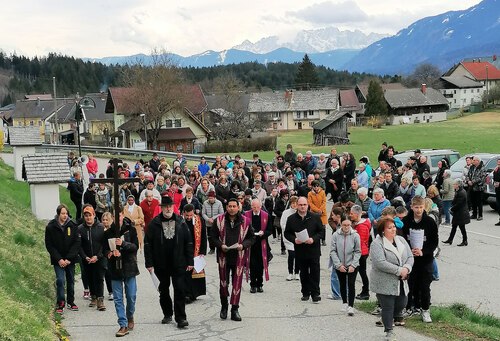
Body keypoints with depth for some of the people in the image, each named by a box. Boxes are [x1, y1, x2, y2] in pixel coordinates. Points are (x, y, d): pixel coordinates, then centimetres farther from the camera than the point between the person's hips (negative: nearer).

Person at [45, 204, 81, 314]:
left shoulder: (72, 226, -4)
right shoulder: (50, 227, -6)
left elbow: (77, 243, -5)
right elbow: (49, 245, -4)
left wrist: (69, 258, -12)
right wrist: (59, 259, -12)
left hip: (70, 259, 2)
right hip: (58, 260, -2)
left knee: (71, 280, 10)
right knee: (60, 280, -12)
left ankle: (70, 302, 23)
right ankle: (60, 303, -3)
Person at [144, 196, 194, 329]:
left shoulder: (180, 222, 0)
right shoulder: (154, 224, -3)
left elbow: (188, 242, 3)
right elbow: (147, 244, -2)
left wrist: (190, 261, -1)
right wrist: (149, 263, -7)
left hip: (178, 263, -1)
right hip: (161, 265, 1)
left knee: (179, 290, -3)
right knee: (164, 290, 13)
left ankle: (180, 318, 1)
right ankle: (167, 314, 29)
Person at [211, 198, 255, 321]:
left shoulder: (245, 221, -1)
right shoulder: (219, 220, -1)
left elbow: (252, 237, 6)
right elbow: (213, 236, 5)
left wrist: (243, 245, -11)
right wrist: (220, 245, -11)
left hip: (239, 257, -1)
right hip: (224, 256, 1)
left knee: (237, 284, 0)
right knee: (223, 283, 9)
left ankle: (234, 309, 10)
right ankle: (224, 307, 28)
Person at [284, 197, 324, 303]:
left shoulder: (315, 217, -1)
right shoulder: (291, 219, 2)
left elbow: (321, 231, 1)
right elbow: (287, 233, 5)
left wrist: (313, 239, -15)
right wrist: (294, 239, -14)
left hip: (313, 249, -2)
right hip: (300, 250, 2)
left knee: (314, 272, -2)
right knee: (303, 273, 11)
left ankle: (315, 293, 4)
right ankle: (305, 293, 21)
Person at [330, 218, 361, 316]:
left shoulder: (355, 235, -10)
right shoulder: (335, 235, -8)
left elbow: (358, 252, -6)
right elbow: (333, 251, -6)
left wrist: (353, 265, -13)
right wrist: (338, 265, -12)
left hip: (352, 266, -2)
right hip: (339, 266, 2)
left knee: (351, 285, -7)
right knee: (342, 285, 16)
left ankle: (351, 306, -3)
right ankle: (344, 303, 33)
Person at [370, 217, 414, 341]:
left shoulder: (401, 240, 8)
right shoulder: (377, 244, -15)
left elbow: (410, 257, 7)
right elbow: (380, 263, -24)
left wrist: (407, 268, -14)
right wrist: (399, 270, -22)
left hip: (401, 282, 6)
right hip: (385, 283, -6)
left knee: (402, 303, 15)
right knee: (388, 307, 0)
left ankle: (396, 317, 46)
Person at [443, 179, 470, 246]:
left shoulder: (461, 193, -23)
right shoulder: (458, 191, 8)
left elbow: (458, 204, -22)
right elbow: (455, 201, 15)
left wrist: (452, 209, -11)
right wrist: (452, 207, 0)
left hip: (461, 213, -10)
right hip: (458, 213, 10)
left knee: (462, 227, 1)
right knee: (454, 226, 14)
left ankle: (465, 241, 11)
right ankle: (450, 240, 21)